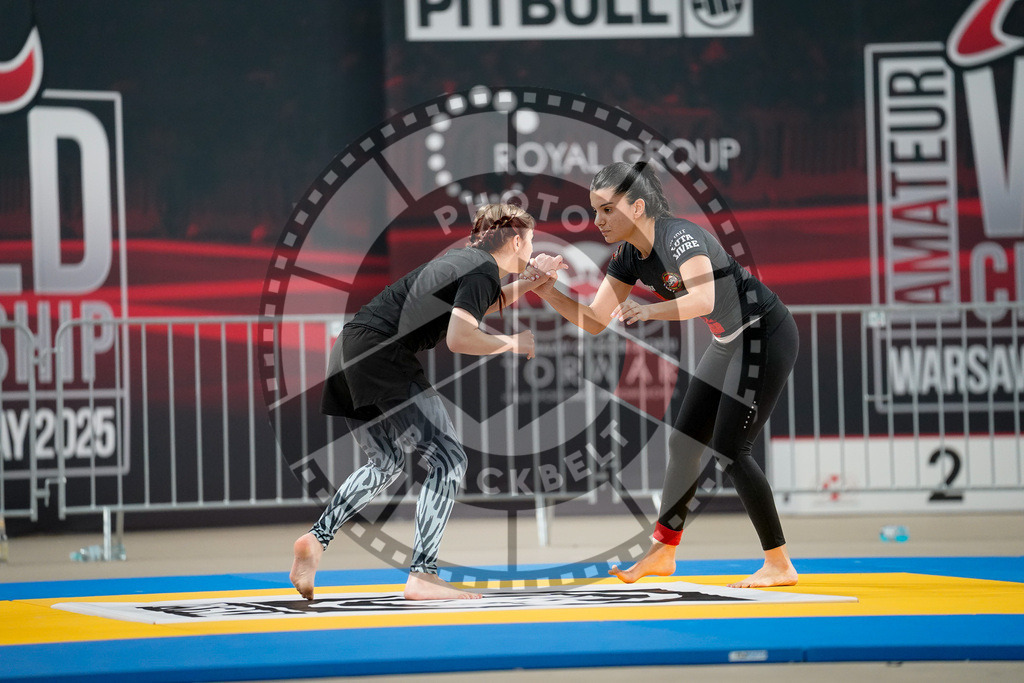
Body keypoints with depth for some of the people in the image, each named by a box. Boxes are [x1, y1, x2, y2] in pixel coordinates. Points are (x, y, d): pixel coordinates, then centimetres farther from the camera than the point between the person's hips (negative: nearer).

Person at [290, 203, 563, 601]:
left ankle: (317, 539, 11)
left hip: (349, 348, 10)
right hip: (382, 356, -10)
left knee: (386, 463, 25)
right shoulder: (483, 271, -5)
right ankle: (421, 575, -9)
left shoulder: (467, 260, 23)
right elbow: (459, 338, -19)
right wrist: (511, 343, -2)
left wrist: (529, 284, 40)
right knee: (448, 460, -3)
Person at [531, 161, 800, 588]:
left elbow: (704, 300, -45)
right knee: (684, 441, 11)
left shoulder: (681, 238, -27)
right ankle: (663, 551, 23)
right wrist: (550, 295, -12)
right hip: (729, 342, 9)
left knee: (729, 450, -12)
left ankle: (779, 565, -4)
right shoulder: (629, 255, -1)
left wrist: (649, 311, -58)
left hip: (766, 337, -9)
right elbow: (595, 322, 3)